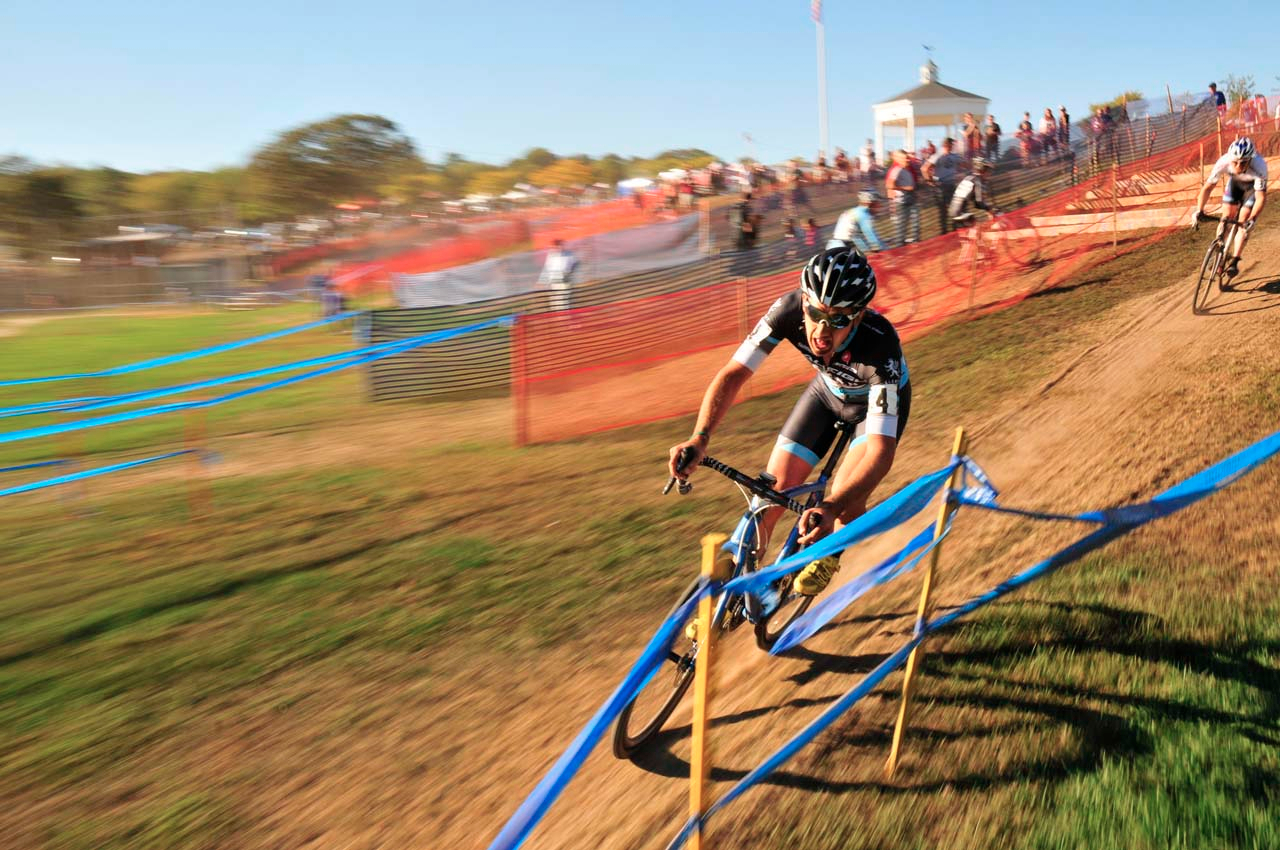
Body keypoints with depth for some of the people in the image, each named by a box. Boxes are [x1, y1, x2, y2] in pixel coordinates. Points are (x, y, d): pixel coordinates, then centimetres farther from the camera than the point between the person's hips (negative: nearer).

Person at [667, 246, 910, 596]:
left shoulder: (880, 345, -42)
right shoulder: (789, 310, -34)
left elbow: (881, 451, -45)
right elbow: (732, 374, -29)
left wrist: (831, 507, -61)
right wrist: (699, 439, -45)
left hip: (880, 400, -3)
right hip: (828, 390, 3)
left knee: (845, 503, -21)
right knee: (774, 489, -7)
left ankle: (830, 553, 16)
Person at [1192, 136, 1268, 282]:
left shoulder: (1259, 167, -41)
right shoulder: (1223, 163, -36)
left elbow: (1261, 198, -39)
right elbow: (1207, 187, -26)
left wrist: (1252, 219, -51)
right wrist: (1199, 211, -36)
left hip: (1253, 186, -2)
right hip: (1235, 183, 3)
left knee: (1243, 222, -12)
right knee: (1227, 218, -7)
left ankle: (1234, 261, -6)